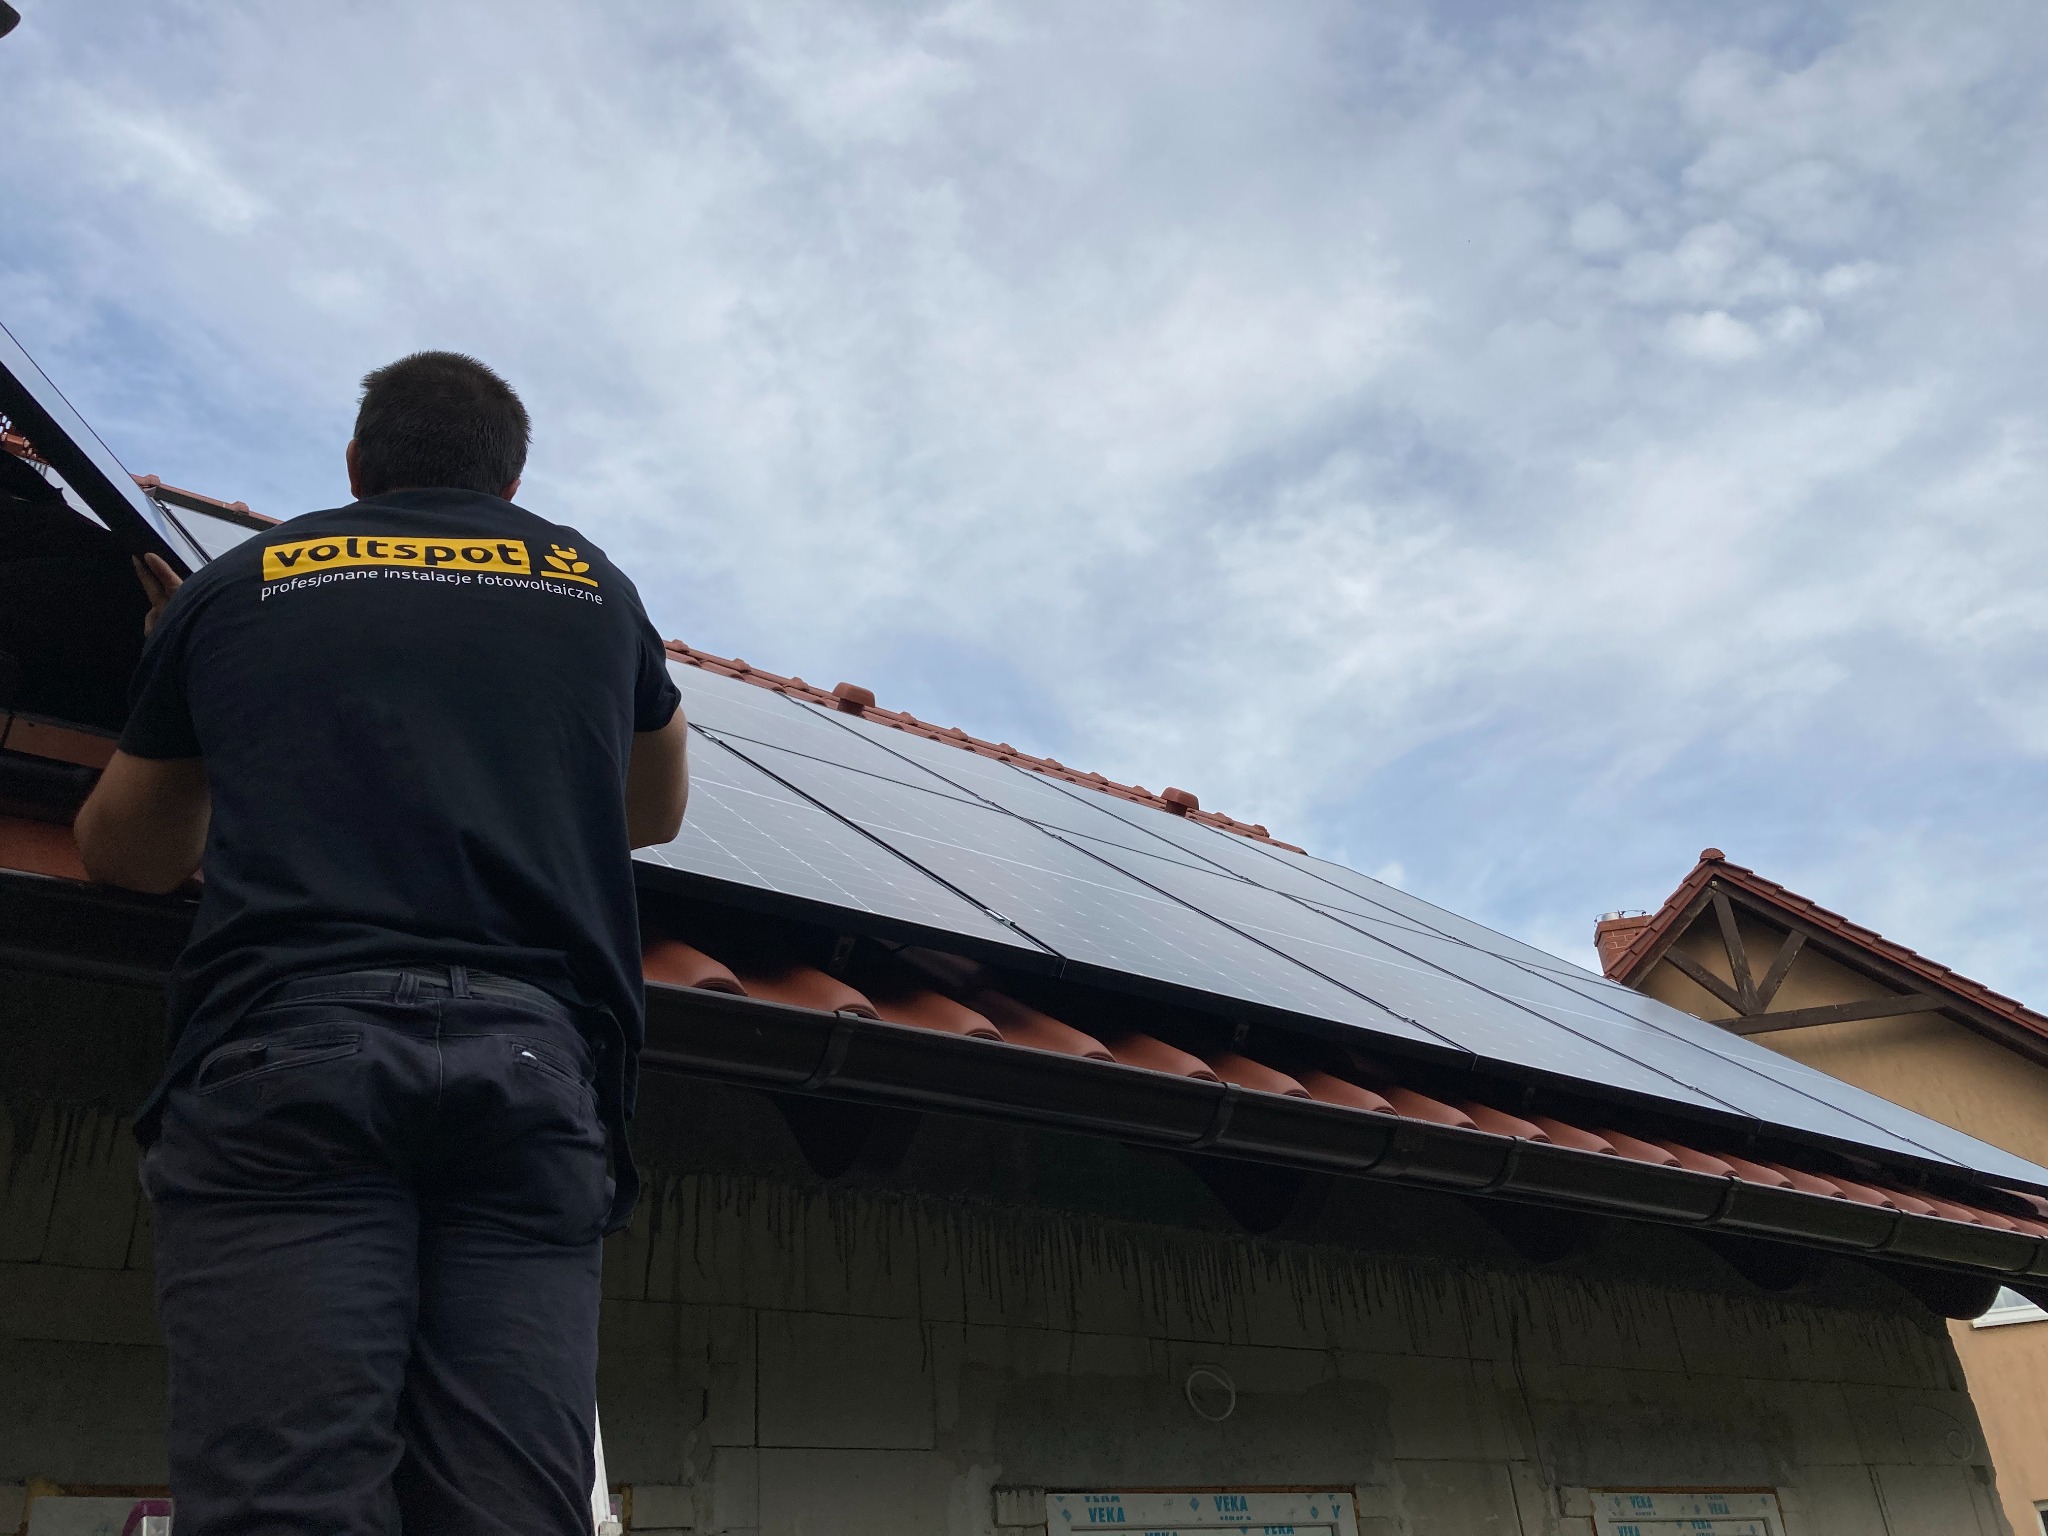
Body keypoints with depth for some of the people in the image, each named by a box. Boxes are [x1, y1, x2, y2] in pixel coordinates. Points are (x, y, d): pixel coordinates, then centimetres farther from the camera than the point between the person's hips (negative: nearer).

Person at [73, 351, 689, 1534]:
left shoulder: (236, 585, 21)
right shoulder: (595, 587, 23)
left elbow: (124, 851, 34)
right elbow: (658, 811, 39)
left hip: (288, 1046, -1)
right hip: (538, 1058, 1)